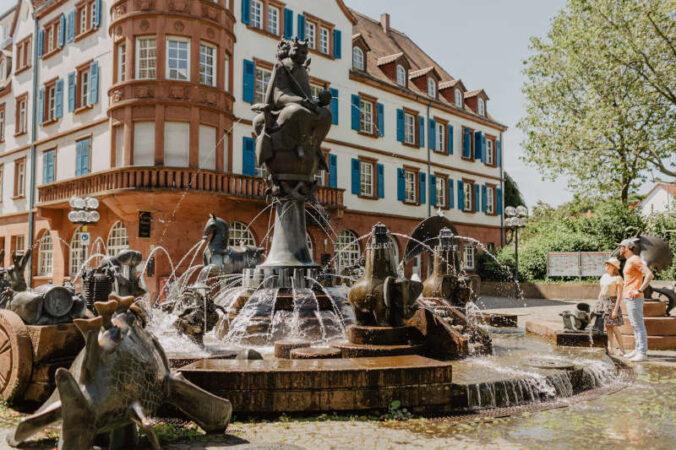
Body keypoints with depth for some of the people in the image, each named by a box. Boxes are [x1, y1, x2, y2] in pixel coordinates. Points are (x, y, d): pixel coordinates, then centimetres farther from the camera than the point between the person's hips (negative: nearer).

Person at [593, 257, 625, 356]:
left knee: (613, 327, -7)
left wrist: (616, 309, -18)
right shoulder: (604, 276, 13)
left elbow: (619, 296, -12)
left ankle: (622, 349, 1)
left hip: (611, 302, -7)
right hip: (602, 301, 7)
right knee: (607, 327, 6)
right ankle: (610, 349, 7)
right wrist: (598, 305, 17)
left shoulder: (617, 278, -9)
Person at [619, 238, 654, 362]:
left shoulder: (635, 260, -13)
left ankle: (642, 353, -7)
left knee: (638, 325, -8)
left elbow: (650, 275, -22)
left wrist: (639, 290, -22)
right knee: (635, 325, 13)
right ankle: (637, 350, 19)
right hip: (628, 298, 10)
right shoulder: (629, 261, 17)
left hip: (634, 299, -10)